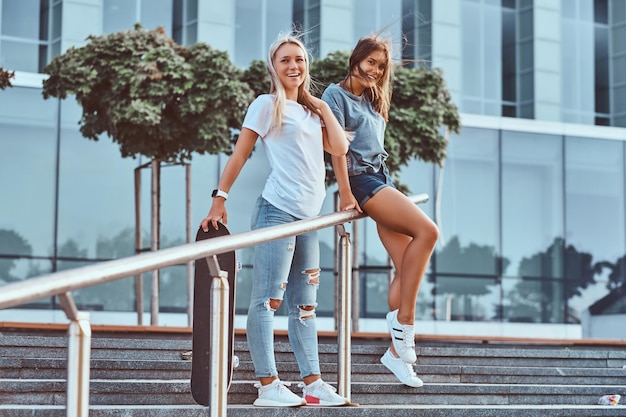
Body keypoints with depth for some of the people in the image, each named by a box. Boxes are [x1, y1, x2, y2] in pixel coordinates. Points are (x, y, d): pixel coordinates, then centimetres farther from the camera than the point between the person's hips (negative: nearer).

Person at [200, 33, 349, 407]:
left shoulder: (311, 111, 19)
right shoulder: (268, 105, 0)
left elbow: (340, 148, 8)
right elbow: (240, 154, -3)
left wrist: (323, 108, 10)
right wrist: (220, 199, -9)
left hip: (309, 217, 8)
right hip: (278, 212, -8)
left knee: (304, 305, 9)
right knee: (267, 300, -8)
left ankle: (313, 384, 12)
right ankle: (268, 385, -8)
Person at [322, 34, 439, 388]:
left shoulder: (372, 101, 21)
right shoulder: (337, 94, -1)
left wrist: (392, 191, 17)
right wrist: (345, 192, -16)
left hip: (382, 179, 8)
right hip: (362, 179, -8)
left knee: (407, 269, -3)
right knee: (427, 231, -24)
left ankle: (398, 349, 0)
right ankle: (403, 322, -20)